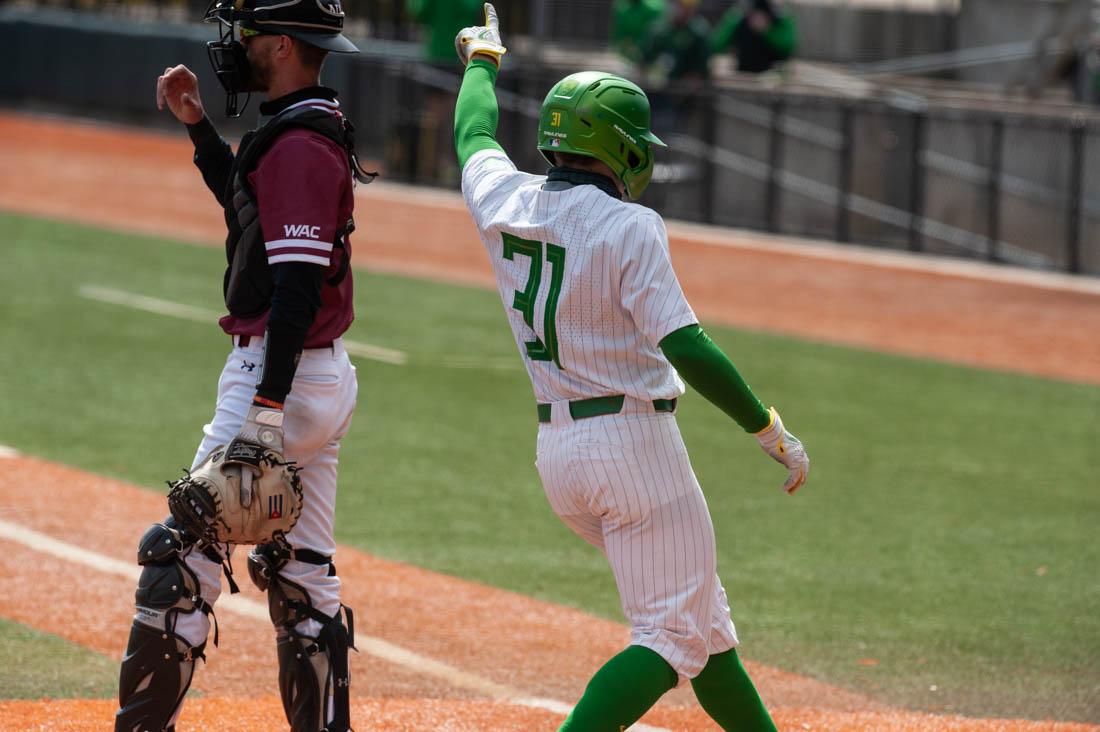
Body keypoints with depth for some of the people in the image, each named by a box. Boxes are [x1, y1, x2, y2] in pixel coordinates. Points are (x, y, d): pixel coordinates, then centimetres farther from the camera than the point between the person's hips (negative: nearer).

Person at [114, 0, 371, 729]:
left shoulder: (300, 145, -18)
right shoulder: (316, 128, 13)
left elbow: (297, 285, -24)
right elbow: (247, 200, 33)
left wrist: (267, 410, -27)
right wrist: (197, 124, 23)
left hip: (282, 374, -10)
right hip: (327, 374, 10)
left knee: (184, 554, -6)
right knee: (303, 573, 12)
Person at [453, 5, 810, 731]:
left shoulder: (503, 204, 2)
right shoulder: (628, 229, -16)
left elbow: (474, 134, 25)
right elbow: (687, 349, -22)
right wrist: (773, 433, -15)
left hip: (556, 451, 8)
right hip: (634, 439, -8)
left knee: (702, 616, 19)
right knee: (674, 633, -5)